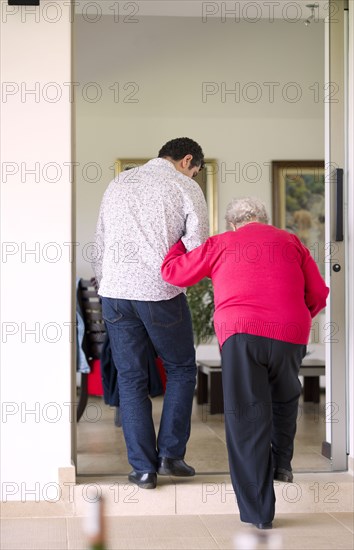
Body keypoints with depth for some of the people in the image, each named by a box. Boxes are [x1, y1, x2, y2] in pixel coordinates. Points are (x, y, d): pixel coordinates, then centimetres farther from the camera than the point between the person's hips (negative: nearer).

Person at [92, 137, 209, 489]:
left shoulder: (118, 184, 17)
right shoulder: (186, 188, 2)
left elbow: (100, 245, 17)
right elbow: (198, 249, -4)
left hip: (115, 290, 4)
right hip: (161, 293, -4)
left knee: (130, 378, 9)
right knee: (181, 369, 16)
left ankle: (143, 468, 8)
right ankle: (170, 453, 11)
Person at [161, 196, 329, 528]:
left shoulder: (221, 244, 15)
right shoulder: (291, 242, 19)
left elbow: (172, 272, 19)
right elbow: (319, 295, 16)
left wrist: (178, 243, 39)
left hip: (240, 333, -2)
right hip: (290, 335, 2)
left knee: (247, 417, 0)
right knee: (285, 398, 31)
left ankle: (258, 511, -1)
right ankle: (281, 462, 31)